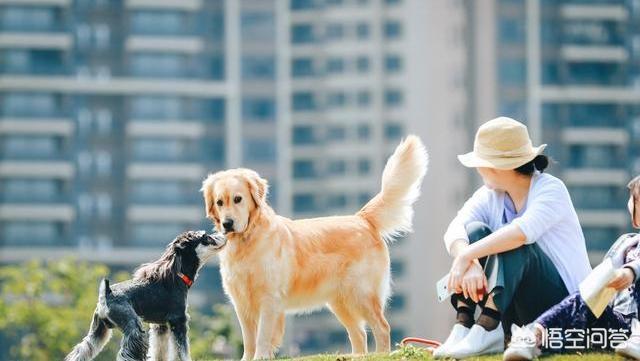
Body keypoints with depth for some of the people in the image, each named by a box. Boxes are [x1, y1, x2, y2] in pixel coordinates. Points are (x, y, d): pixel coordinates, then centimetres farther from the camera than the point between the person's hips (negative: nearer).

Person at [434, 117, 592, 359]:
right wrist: (470, 263, -36)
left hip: (564, 305, -6)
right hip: (516, 316, 6)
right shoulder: (490, 196, 4)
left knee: (512, 244, -29)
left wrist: (466, 256, -40)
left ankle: (486, 330, -38)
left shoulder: (551, 189, -13)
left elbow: (522, 231, -33)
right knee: (474, 231, -14)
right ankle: (463, 327, -26)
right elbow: (454, 230, -15)